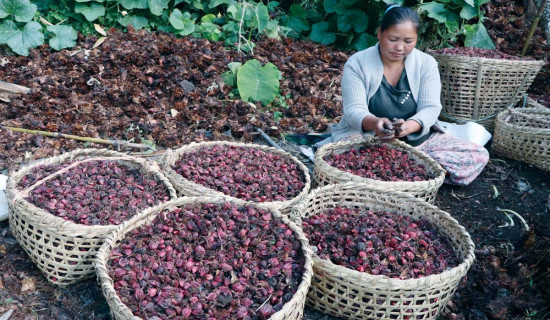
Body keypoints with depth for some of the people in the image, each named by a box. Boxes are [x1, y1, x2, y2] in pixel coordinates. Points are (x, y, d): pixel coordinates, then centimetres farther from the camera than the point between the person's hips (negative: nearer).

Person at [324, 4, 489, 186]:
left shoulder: (426, 63, 0)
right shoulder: (357, 63, -6)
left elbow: (430, 108, -9)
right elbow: (354, 110, -14)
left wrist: (409, 126, -33)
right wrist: (373, 123, -39)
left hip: (416, 139, 4)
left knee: (478, 157, -15)